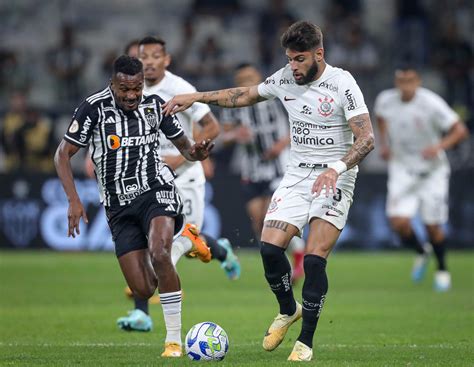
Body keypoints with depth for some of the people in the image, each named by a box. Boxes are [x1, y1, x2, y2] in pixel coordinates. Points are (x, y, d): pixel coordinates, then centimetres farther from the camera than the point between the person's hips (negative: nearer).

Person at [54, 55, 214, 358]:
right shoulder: (95, 108, -7)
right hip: (119, 206, 1)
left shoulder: (154, 104, 0)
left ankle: (174, 339, -20)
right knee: (143, 291, -5)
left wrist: (195, 152, -11)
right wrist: (74, 201, -12)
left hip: (156, 189, -1)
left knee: (159, 254, -31)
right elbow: (63, 155, -2)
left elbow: (183, 144, 13)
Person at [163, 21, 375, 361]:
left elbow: (366, 138, -20)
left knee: (315, 259, -14)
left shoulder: (342, 83, -15)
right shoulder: (285, 79, 3)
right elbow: (245, 95, 20)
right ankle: (289, 310, 20)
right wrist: (196, 97, 14)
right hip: (297, 175, 5)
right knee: (270, 248, -9)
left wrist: (336, 169, -35)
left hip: (335, 179, -5)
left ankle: (306, 342, -3)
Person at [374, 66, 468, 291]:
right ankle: (421, 253, 19)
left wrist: (439, 147, -33)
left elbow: (460, 131, -17)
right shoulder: (385, 101, -9)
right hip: (402, 169, 2)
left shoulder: (431, 103, -20)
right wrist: (383, 142, 5)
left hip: (432, 171, -2)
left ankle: (442, 269, 28)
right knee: (399, 222, -14)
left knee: (433, 226, 0)